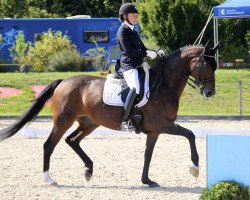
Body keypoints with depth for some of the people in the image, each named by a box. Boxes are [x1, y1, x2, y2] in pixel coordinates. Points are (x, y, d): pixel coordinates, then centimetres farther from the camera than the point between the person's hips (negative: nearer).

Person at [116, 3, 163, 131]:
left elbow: (142, 48, 24)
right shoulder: (123, 31, -5)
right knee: (136, 88, -33)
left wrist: (155, 53, 5)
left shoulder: (133, 32, 23)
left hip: (137, 65, 10)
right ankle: (125, 121, -37)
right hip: (128, 65, -10)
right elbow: (128, 52, -15)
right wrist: (146, 53, -20)